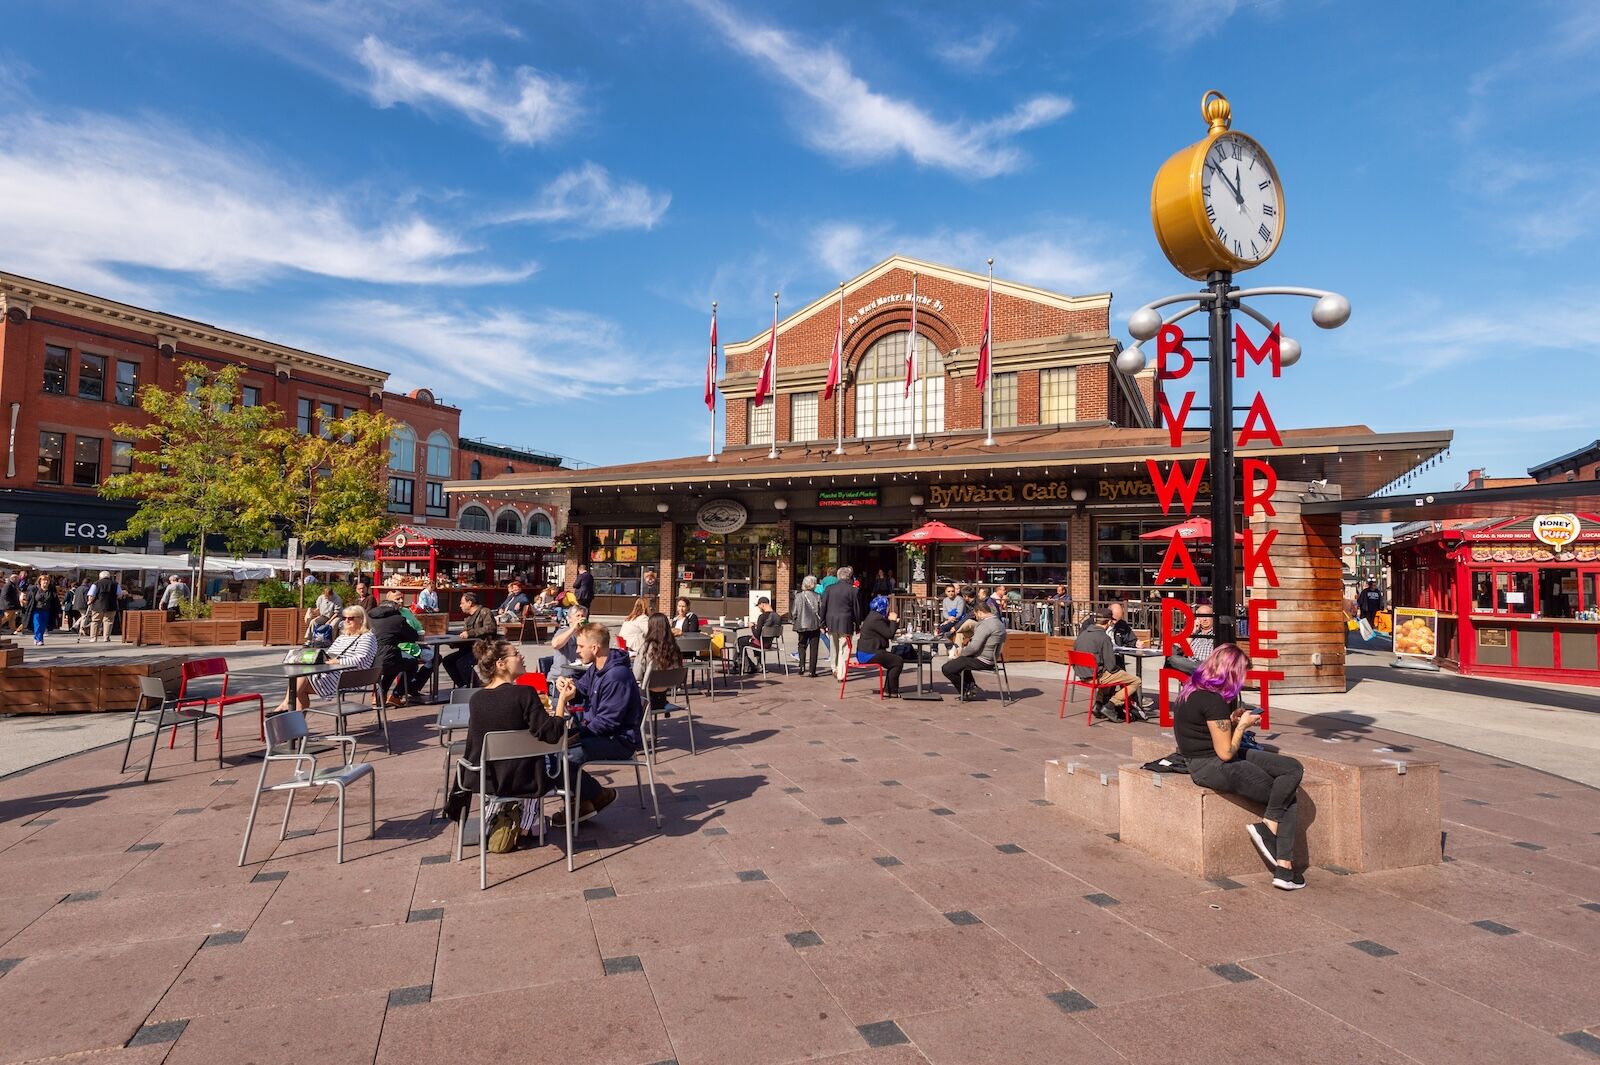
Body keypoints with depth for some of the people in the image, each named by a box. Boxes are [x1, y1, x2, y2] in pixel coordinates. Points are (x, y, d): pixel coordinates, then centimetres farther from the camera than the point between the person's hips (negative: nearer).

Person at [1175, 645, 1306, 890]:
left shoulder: (1194, 688, 7)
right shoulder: (1213, 700, -22)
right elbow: (1226, 752, -17)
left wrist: (1232, 720, 9)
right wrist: (1242, 725, -3)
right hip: (1212, 768, -9)